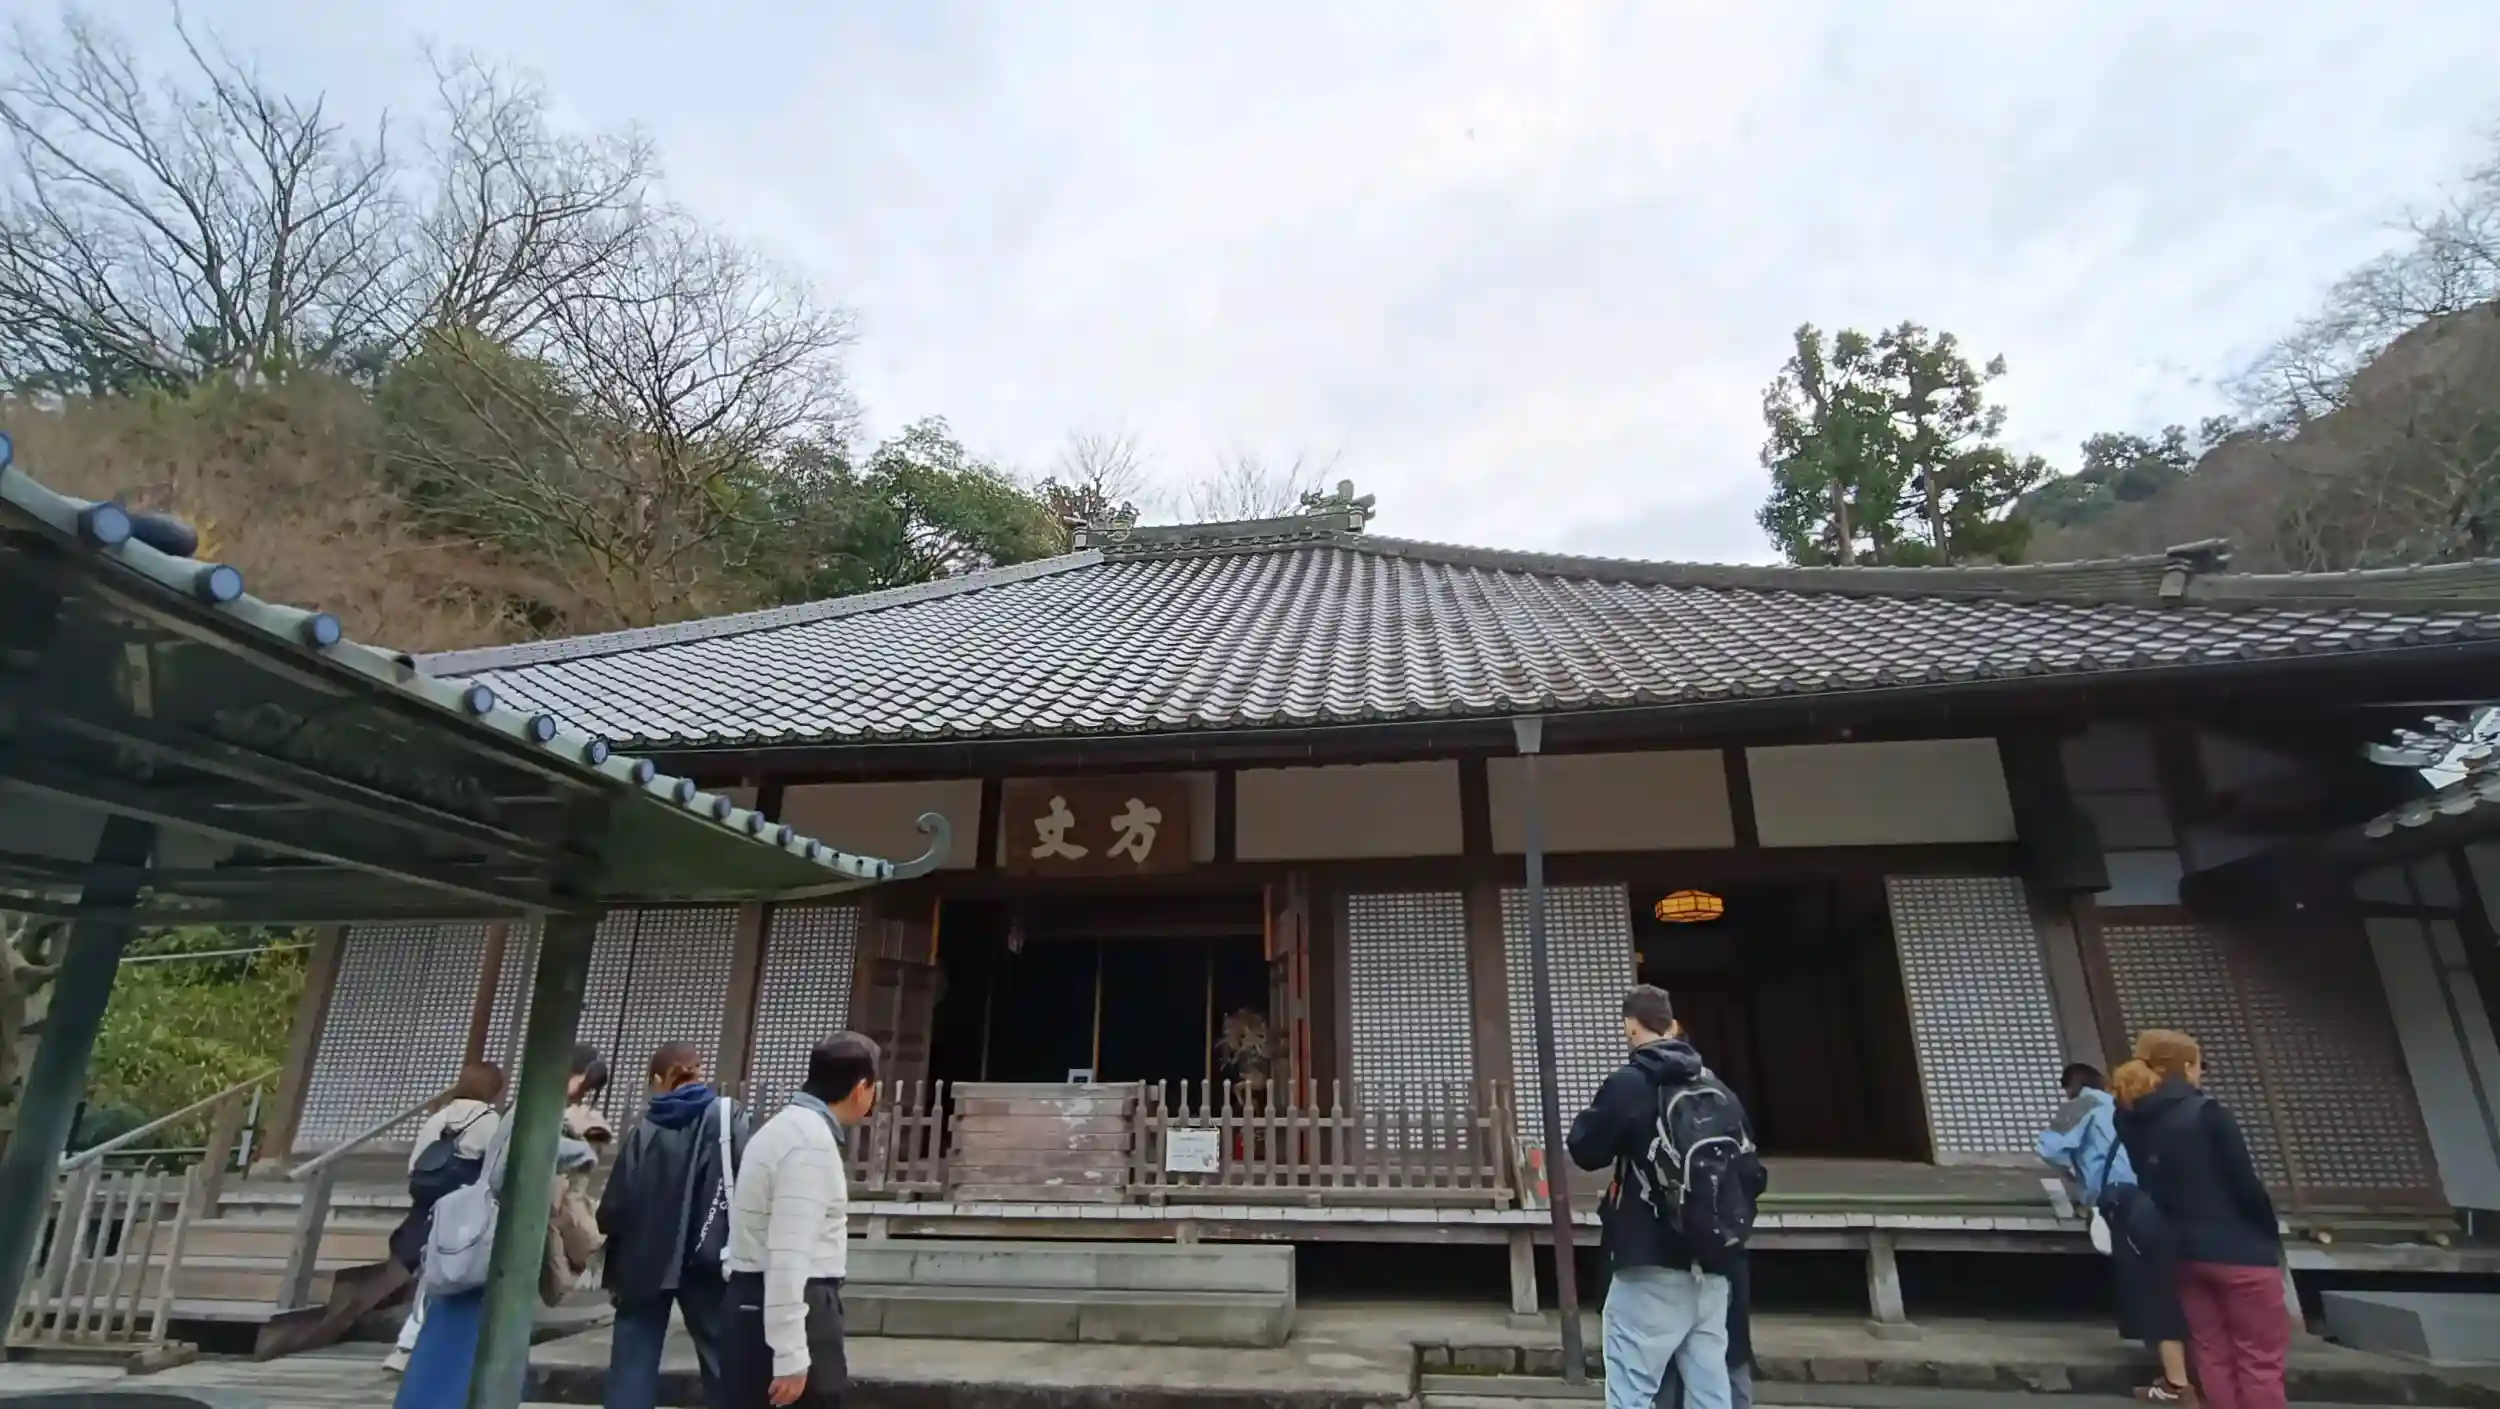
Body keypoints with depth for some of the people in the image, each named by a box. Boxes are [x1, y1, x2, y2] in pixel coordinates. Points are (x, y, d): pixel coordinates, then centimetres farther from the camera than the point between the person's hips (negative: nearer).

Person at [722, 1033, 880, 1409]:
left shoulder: (787, 1127, 14)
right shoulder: (813, 1141, -18)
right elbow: (789, 1256, -23)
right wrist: (791, 1356, -22)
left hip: (755, 1303, 10)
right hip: (790, 1308, -10)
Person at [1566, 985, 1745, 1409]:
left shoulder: (1629, 1084, -11)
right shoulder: (1716, 1088, 8)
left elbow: (1586, 1152, -3)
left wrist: (1590, 1114, 14)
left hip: (1653, 1265, -6)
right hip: (1711, 1266, 6)